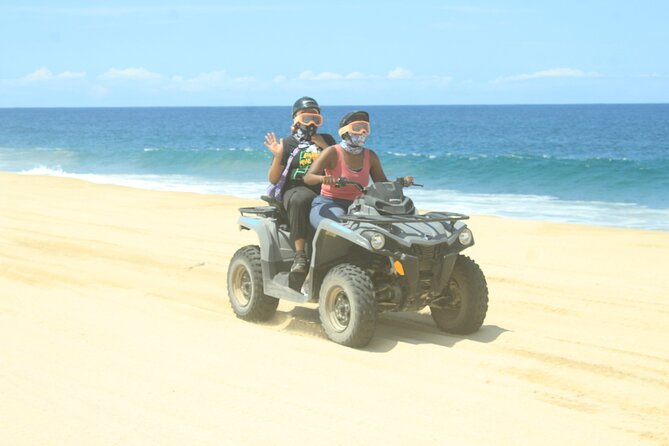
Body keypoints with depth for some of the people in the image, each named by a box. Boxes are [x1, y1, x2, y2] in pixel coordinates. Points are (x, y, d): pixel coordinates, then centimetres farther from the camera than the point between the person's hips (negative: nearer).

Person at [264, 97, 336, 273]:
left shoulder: (327, 139, 19)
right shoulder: (288, 143, 9)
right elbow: (273, 179, 5)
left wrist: (326, 148, 2)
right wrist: (278, 156, -11)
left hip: (324, 189, 3)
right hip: (296, 189, -3)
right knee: (300, 200, -40)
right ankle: (300, 255, -42)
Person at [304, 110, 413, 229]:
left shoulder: (370, 156, 10)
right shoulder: (332, 152, -4)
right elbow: (308, 178, -14)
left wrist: (402, 182, -7)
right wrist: (323, 178, -38)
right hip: (329, 204, -5)